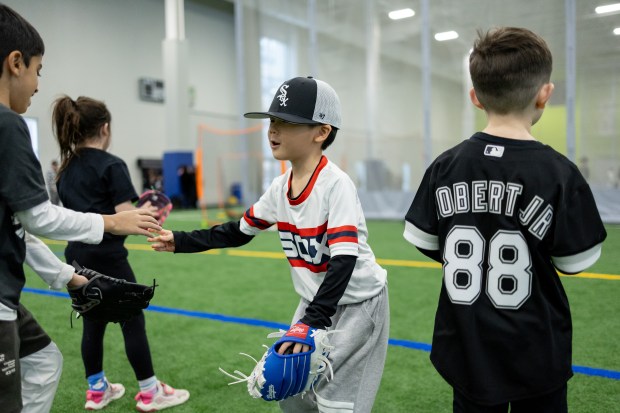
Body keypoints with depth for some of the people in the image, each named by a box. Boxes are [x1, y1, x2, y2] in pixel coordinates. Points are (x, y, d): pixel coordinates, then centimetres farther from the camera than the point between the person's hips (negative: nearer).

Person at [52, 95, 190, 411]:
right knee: (133, 322, 3)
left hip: (78, 257, 8)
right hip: (106, 258, -8)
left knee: (92, 322, 16)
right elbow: (127, 218, -19)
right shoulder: (111, 165, -13)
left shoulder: (66, 168, 10)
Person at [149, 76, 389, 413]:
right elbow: (238, 232, 7)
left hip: (357, 303, -7)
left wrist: (311, 322, -38)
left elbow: (344, 260, -32)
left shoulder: (336, 184, -25)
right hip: (315, 303, 7)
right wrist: (181, 241, 2)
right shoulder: (280, 187, -3)